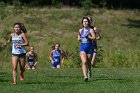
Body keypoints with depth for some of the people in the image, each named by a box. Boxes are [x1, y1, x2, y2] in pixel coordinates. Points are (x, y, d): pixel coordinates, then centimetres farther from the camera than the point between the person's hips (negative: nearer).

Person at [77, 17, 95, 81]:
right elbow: (78, 38, 26)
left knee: (88, 63, 7)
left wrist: (87, 36, -20)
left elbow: (94, 38, -11)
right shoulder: (80, 30, 13)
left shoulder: (91, 30, 0)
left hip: (89, 47, -2)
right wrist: (79, 39, 4)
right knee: (84, 62, -18)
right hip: (82, 47, 2)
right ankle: (85, 76, -29)